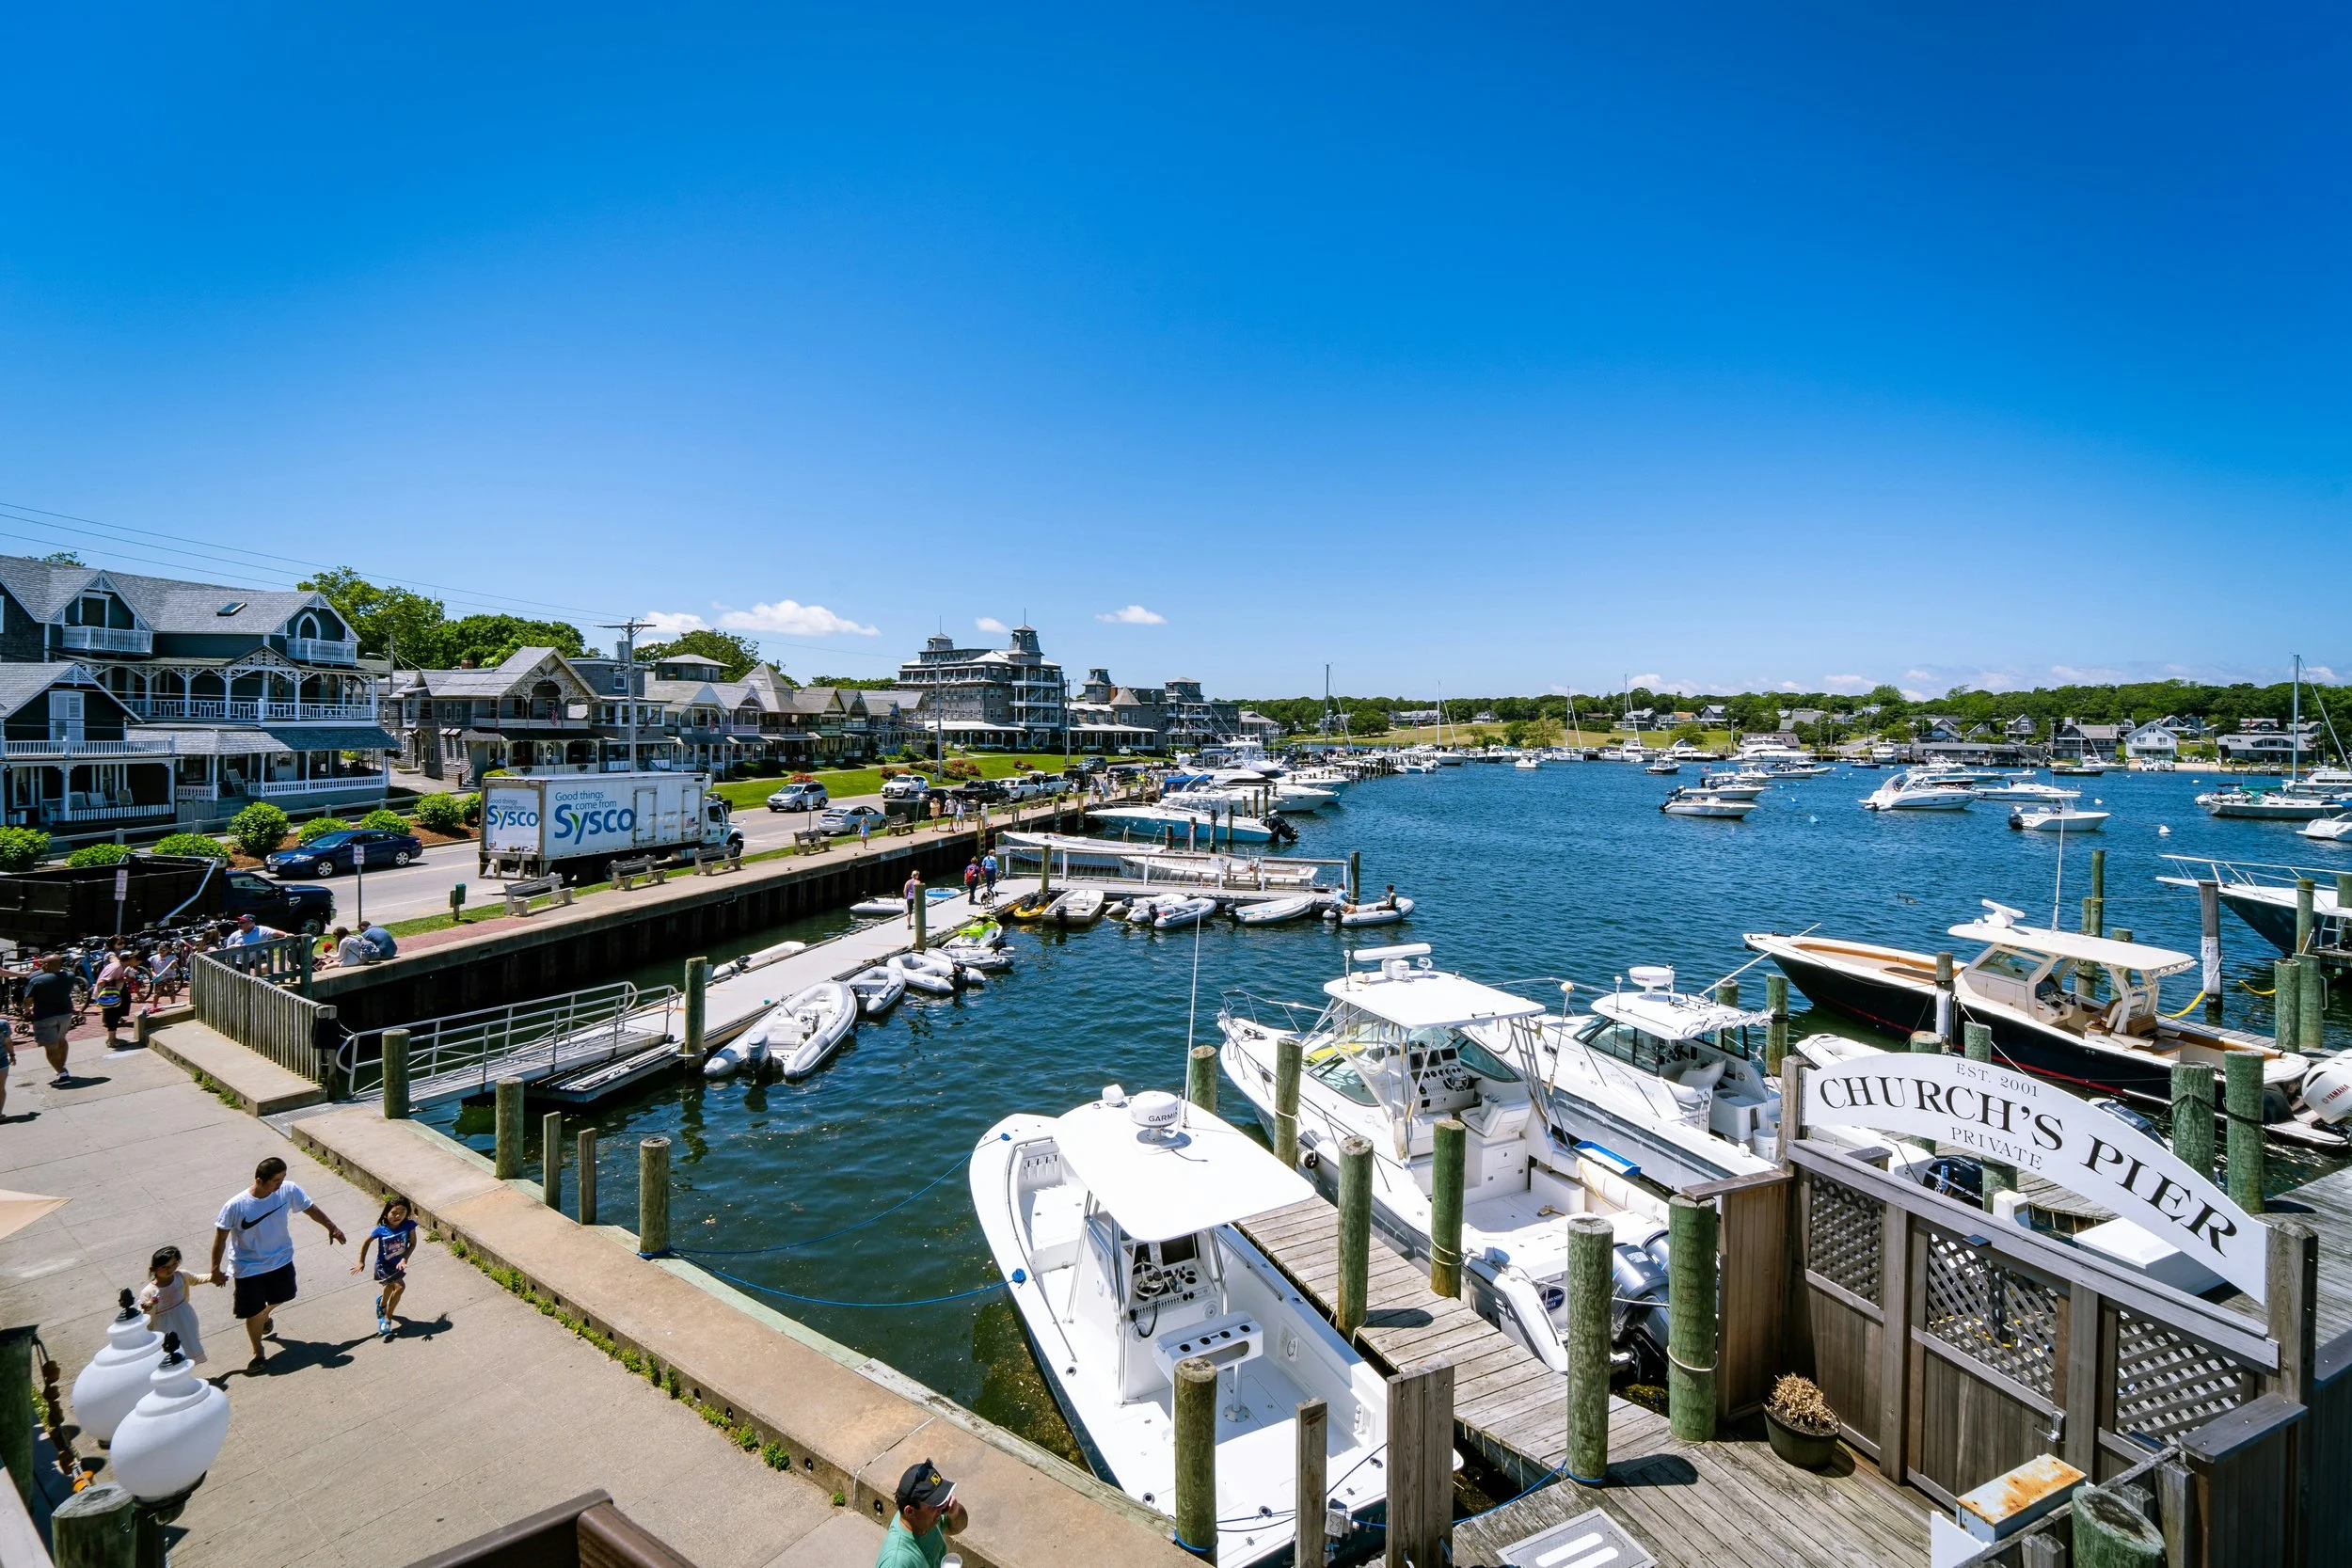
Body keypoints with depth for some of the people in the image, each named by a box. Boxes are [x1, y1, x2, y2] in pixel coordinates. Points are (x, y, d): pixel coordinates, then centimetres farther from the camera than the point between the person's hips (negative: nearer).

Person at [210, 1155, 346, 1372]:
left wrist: (332, 1227, 5)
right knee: (253, 1313, 8)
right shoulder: (235, 1206, -27)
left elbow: (311, 1208, -3)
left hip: (281, 1260, 3)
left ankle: (265, 1315, 60)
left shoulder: (288, 1191, -19)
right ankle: (258, 1353, 32)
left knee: (279, 1299, 25)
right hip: (248, 1268, -3)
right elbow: (221, 1237, -13)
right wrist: (216, 1269, -6)